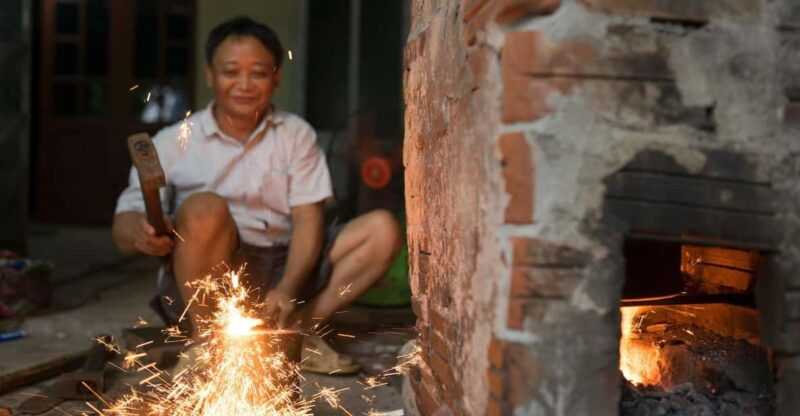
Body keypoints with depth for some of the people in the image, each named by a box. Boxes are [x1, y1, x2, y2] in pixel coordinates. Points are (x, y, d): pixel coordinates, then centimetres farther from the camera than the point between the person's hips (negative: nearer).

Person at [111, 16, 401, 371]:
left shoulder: (296, 135, 8)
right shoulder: (174, 142, 3)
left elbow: (308, 220, -3)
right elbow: (123, 227, -3)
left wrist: (287, 290, -20)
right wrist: (142, 236, -29)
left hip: (284, 269, 3)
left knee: (382, 229, -13)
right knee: (204, 209, -33)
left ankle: (295, 328, -19)